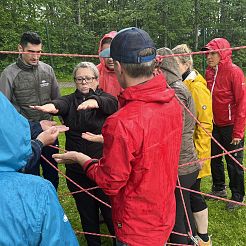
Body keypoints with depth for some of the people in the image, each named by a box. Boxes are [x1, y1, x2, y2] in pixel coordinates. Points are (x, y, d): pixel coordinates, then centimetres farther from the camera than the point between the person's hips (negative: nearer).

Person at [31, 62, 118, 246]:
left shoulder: (105, 98, -2)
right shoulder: (70, 101, 3)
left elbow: (110, 103, -27)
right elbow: (61, 103, -21)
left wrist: (95, 102, -50)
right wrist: (52, 106, -46)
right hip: (77, 171, 3)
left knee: (110, 213, 6)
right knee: (87, 215, 18)